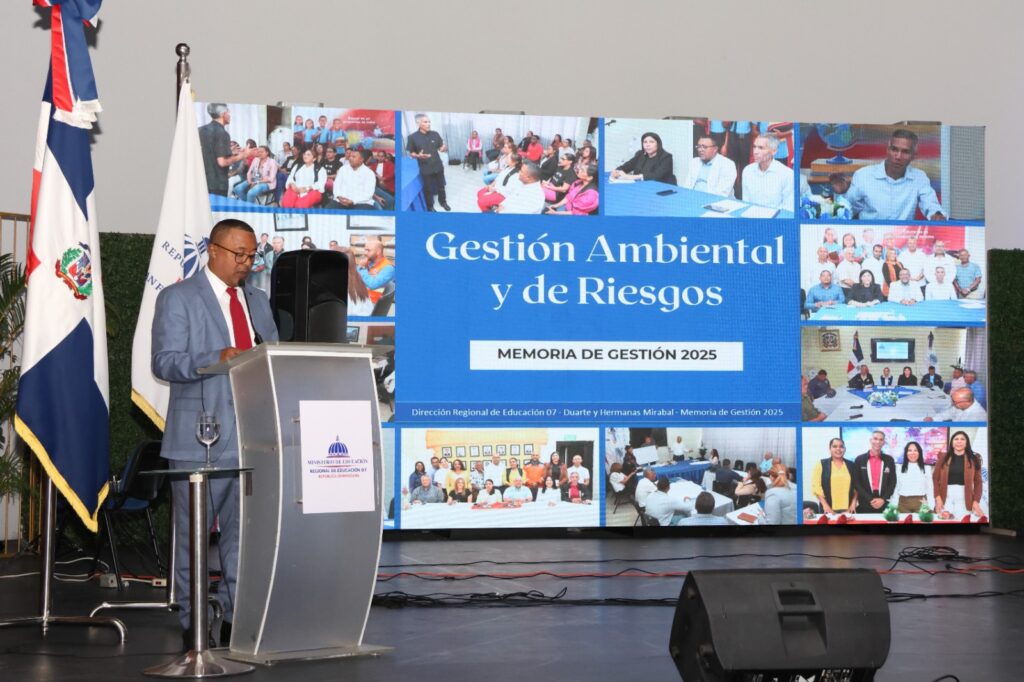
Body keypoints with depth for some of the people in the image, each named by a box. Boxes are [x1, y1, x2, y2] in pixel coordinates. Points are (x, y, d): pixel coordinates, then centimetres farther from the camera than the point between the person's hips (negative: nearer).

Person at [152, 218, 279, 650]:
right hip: (200, 439, -5)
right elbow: (164, 362, -10)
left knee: (244, 529, 6)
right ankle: (192, 624, 8)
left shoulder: (257, 300, 18)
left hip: (253, 435, 5)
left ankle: (236, 618, 12)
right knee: (193, 533, 1)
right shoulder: (177, 298, -1)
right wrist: (218, 358, -24)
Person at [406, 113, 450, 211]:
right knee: (428, 189, 11)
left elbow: (441, 148, 3)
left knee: (441, 186, 19)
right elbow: (411, 153, -6)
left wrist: (444, 148, -21)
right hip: (425, 169, -3)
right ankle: (430, 207, 30)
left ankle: (443, 202, 41)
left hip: (438, 166, 3)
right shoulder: (412, 137, -13)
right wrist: (418, 156, -27)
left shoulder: (435, 134, -4)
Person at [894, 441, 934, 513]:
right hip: (903, 504, 1)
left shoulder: (926, 469, 5)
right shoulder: (899, 469, 7)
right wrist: (894, 507, 1)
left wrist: (931, 508, -3)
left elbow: (930, 490, 6)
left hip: (921, 504, -1)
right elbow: (896, 489, 9)